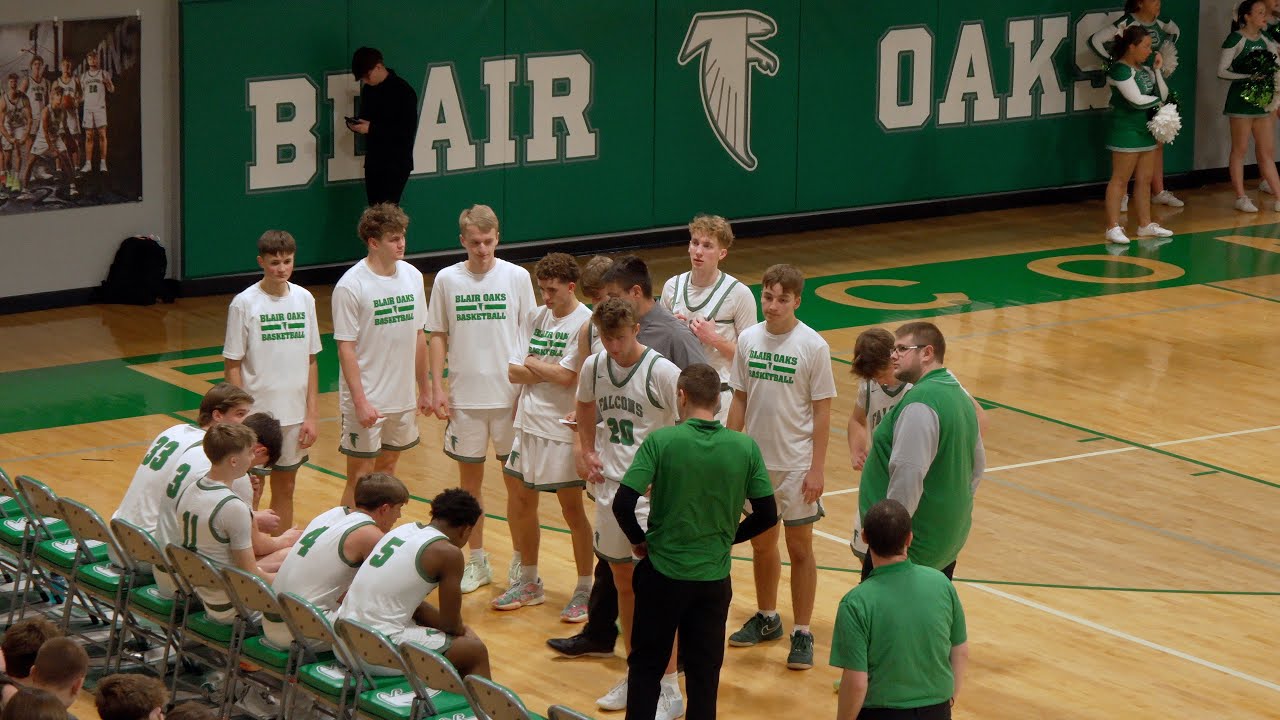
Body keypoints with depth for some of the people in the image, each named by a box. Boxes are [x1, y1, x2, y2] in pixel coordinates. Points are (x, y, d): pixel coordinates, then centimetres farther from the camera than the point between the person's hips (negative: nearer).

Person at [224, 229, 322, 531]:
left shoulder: (304, 299, 2)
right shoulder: (244, 303, -9)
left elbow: (310, 361, 7)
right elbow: (233, 365, -7)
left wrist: (311, 415, 3)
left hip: (294, 415, 4)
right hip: (257, 414, -4)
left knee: (285, 490, 13)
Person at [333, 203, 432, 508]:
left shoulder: (412, 276, 4)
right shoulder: (351, 285, -14)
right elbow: (346, 348, -14)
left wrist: (425, 389, 13)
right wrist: (360, 401, -19)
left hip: (402, 399, 6)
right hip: (366, 402, -6)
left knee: (387, 468, 15)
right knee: (360, 478, -2)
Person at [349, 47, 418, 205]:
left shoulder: (402, 90, -12)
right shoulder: (368, 89, 11)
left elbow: (408, 130, -17)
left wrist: (372, 128, -20)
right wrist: (356, 124, -1)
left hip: (396, 163, -7)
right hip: (373, 161, 7)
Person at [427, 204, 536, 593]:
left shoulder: (517, 277, -3)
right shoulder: (447, 280, -1)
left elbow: (531, 335, 1)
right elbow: (438, 336, 6)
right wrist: (438, 387, -1)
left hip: (511, 394, -1)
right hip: (465, 396, 1)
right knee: (470, 478, 8)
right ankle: (477, 561, 19)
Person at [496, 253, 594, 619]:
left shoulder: (585, 322, -13)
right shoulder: (537, 317, 8)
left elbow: (566, 376, -21)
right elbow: (514, 372, 3)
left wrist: (532, 363, -6)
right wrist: (548, 370, -12)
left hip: (562, 430, -7)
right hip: (529, 424, 7)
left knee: (571, 507, 0)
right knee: (521, 499, 14)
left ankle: (585, 589, 12)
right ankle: (528, 582, 28)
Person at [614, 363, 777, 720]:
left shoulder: (661, 441, -13)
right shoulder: (746, 448, -6)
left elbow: (623, 504, -17)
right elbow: (767, 515, 0)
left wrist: (639, 540, 2)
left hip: (662, 573, -2)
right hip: (714, 578, 2)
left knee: (646, 667, 14)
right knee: (705, 674, 12)